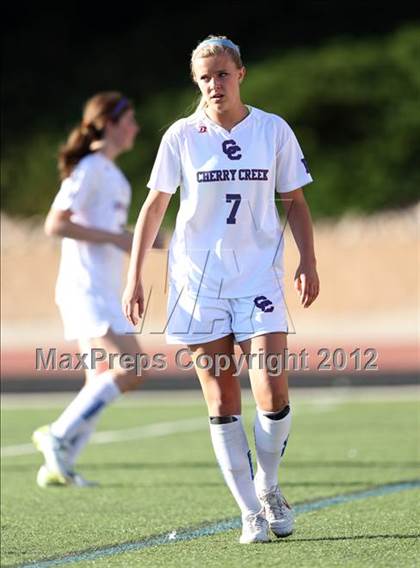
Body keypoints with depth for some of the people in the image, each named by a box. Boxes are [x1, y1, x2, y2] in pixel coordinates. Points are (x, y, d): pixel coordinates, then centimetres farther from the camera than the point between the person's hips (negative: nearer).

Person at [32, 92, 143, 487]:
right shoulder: (90, 169, -11)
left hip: (103, 291, 10)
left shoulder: (110, 172, 17)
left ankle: (58, 465, 9)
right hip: (86, 288, -10)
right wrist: (115, 238, -19)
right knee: (130, 370, -17)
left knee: (101, 383, 8)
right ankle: (58, 435, -10)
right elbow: (55, 224, -18)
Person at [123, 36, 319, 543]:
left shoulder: (274, 130, 3)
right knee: (221, 402, -2)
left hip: (258, 277, 0)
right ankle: (251, 513, 7)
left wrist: (308, 260, -1)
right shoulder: (181, 136, 2)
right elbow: (154, 206, 7)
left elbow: (294, 201, 11)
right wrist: (134, 276, 3)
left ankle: (268, 487, 13)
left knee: (272, 390, -13)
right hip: (198, 279, 0)